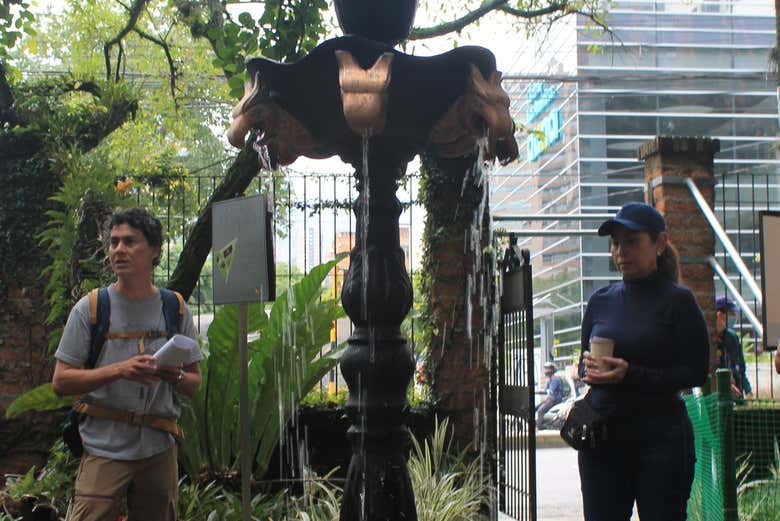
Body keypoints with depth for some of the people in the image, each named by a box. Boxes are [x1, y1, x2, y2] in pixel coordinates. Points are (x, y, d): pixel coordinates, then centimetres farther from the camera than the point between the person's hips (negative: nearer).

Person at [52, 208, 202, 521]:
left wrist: (174, 376, -14)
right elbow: (61, 382, -4)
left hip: (160, 449, 3)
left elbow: (194, 385, 9)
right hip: (105, 448, -2)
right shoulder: (90, 308, 0)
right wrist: (119, 370, -18)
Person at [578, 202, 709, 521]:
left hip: (661, 435, -4)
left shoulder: (678, 300, -3)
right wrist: (589, 370, -7)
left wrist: (631, 375, -18)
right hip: (602, 435, 4)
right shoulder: (600, 301, 11)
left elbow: (696, 372, -8)